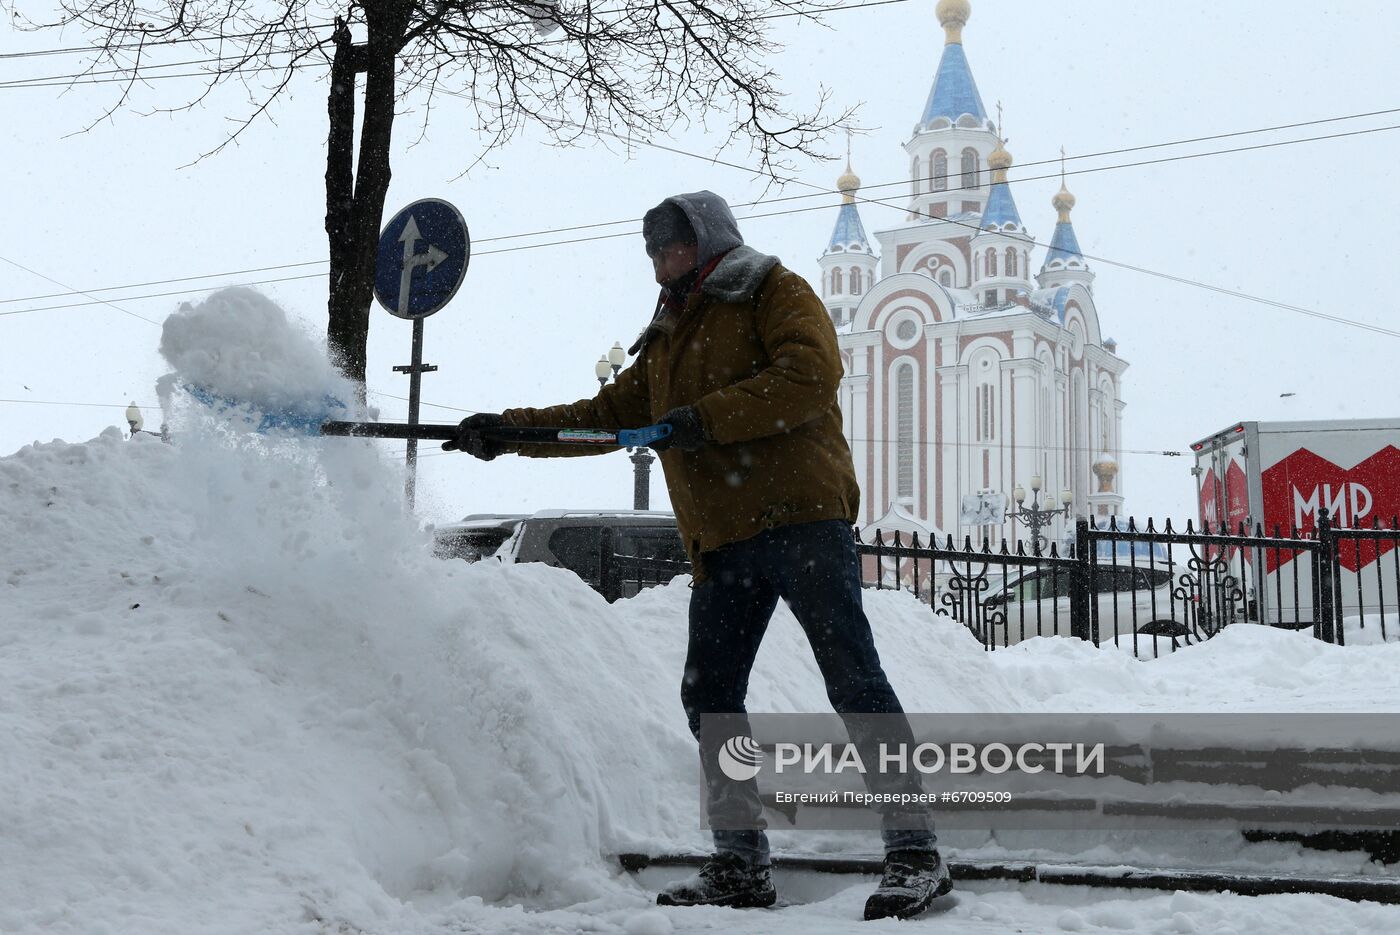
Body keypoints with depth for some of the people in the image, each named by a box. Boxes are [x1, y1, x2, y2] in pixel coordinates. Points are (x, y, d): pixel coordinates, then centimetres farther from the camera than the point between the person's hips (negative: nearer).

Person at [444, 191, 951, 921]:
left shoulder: (775, 293, 5)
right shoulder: (666, 340, 27)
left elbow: (811, 374, -12)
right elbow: (606, 413, 27)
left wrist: (706, 417, -16)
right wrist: (508, 430, 18)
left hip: (800, 513, -8)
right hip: (721, 542, 8)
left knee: (853, 679, -11)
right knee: (709, 695, 4)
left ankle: (914, 853, -8)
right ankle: (741, 866, 11)